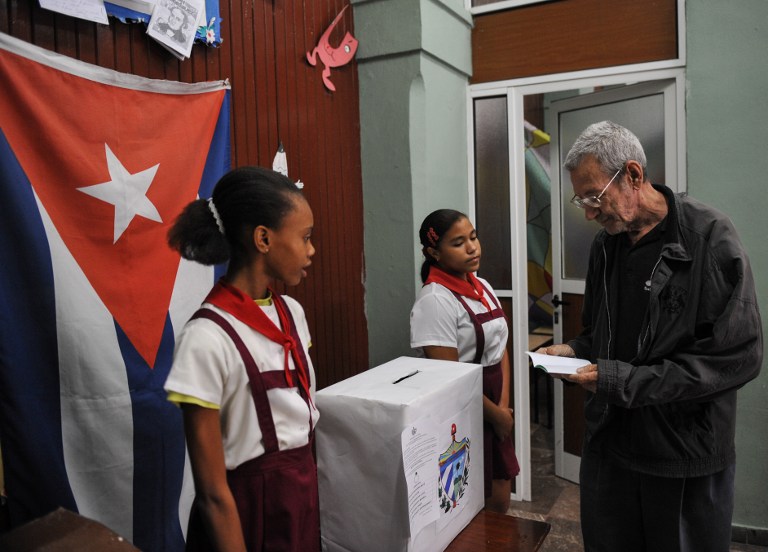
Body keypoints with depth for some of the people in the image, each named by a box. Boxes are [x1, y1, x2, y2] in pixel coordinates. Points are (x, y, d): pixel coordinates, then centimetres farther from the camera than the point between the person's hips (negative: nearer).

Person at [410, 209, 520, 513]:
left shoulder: (483, 288, 5)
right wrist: (495, 414, -9)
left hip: (494, 408, 7)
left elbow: (501, 350, 9)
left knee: (499, 502, 18)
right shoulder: (434, 300, -19)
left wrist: (504, 406, -3)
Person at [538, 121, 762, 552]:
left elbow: (738, 357, -19)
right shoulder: (605, 245, 5)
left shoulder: (709, 238, -14)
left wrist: (626, 382, -22)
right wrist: (574, 352, -5)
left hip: (686, 455, -5)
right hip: (608, 443, 5)